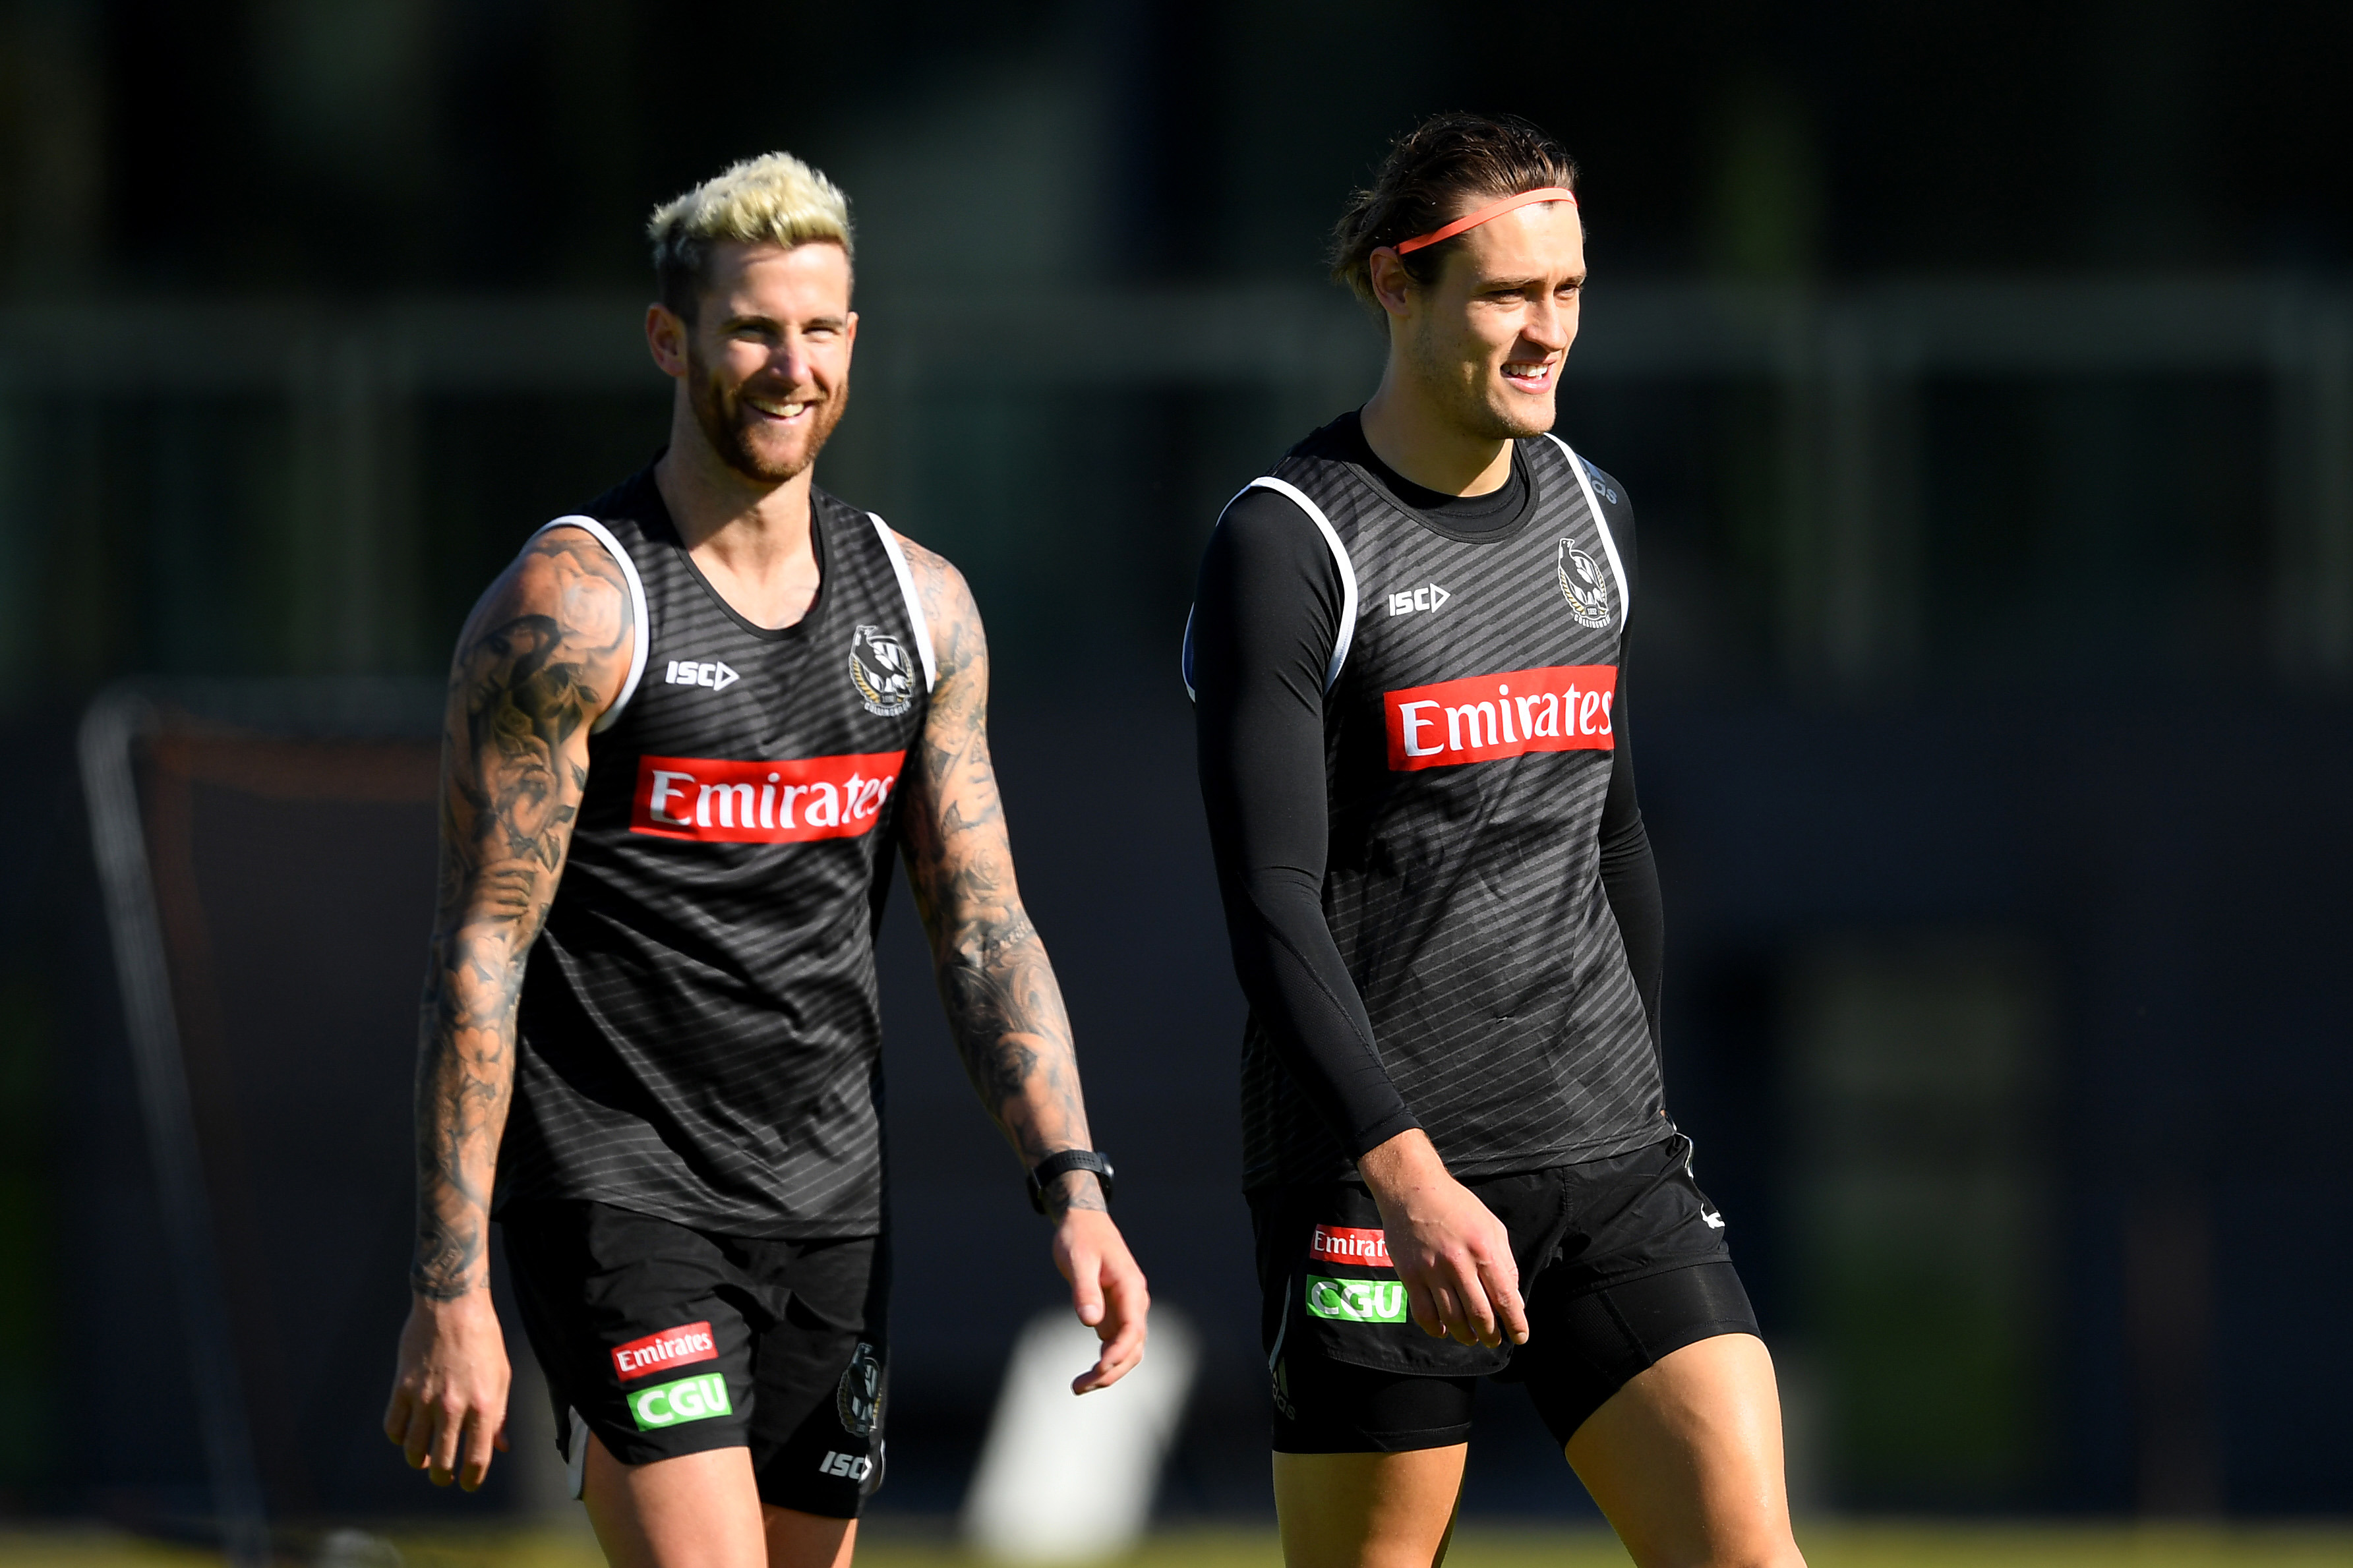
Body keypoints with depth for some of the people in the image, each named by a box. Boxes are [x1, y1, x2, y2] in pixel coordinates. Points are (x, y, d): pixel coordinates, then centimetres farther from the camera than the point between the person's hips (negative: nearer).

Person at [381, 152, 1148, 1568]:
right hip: (620, 1191, -6)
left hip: (835, 1203, 6)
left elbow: (984, 931, 12)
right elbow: (479, 958, -11)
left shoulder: (920, 603, 9)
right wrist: (452, 1286, -16)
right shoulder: (572, 605, -10)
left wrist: (1074, 1186, -2)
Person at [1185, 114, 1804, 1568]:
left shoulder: (1591, 513, 12)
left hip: (1610, 1168, 5)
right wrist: (1407, 1173, -25)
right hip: (1376, 1173, -5)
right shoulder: (1286, 548, -9)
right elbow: (1272, 905, -15)